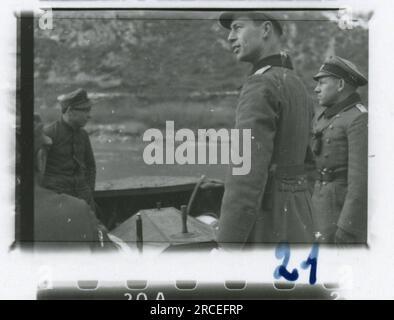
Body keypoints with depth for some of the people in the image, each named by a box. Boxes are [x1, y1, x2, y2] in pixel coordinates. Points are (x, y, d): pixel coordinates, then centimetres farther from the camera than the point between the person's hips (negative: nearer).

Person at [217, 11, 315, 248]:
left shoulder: (261, 87, -18)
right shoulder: (298, 90, 15)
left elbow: (248, 175, -26)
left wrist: (227, 252, -25)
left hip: (265, 233, -10)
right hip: (290, 228, 10)